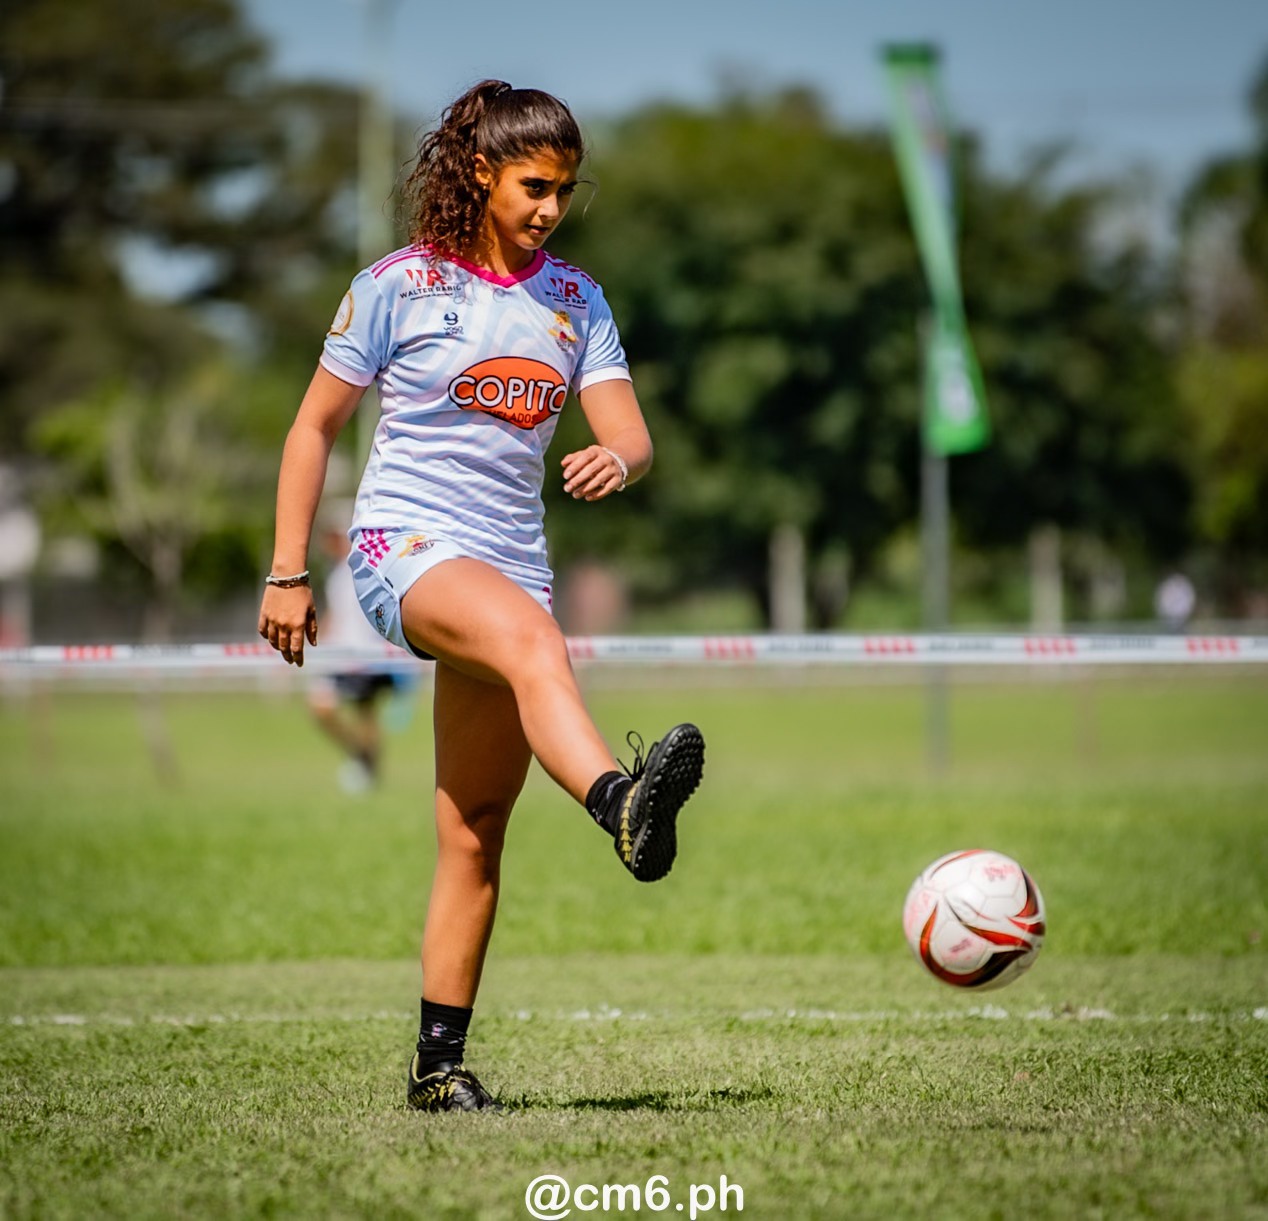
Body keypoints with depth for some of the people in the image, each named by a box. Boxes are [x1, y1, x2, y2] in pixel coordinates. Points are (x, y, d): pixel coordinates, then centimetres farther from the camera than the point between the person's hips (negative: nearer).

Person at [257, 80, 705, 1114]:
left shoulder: (575, 300, 11)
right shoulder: (399, 286, 0)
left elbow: (631, 438, 3)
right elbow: (315, 426, 5)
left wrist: (618, 461, -22)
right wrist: (289, 575, 2)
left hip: (513, 559, 5)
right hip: (407, 547, -5)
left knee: (476, 833, 2)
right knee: (531, 638, -38)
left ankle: (440, 1061, 8)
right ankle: (622, 804, -65)